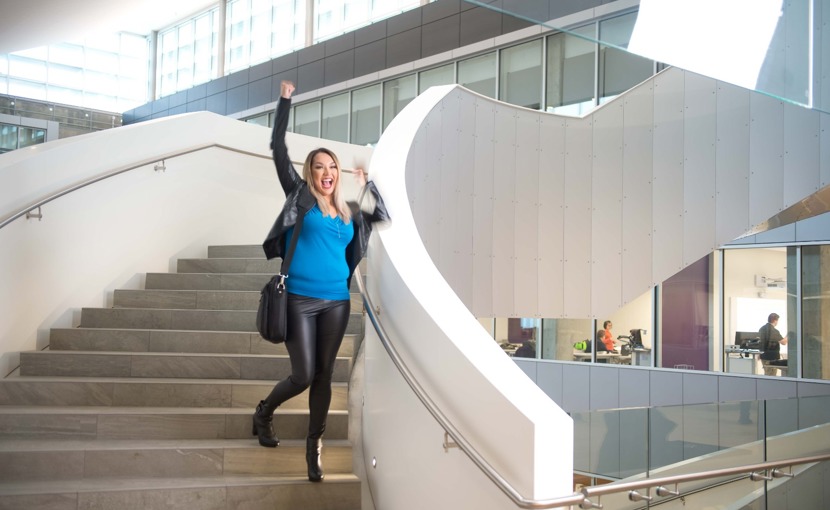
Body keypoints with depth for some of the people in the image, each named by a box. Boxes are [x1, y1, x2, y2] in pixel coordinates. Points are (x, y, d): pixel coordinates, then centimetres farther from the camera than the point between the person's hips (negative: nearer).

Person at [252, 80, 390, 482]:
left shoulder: (349, 212, 13)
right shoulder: (300, 196, 3)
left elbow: (384, 217, 26)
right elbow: (278, 149, 0)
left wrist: (368, 184, 17)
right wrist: (285, 100, 1)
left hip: (336, 302, 4)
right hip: (300, 301, -4)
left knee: (324, 375, 6)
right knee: (303, 376, -4)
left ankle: (314, 446, 17)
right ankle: (263, 412, 26)